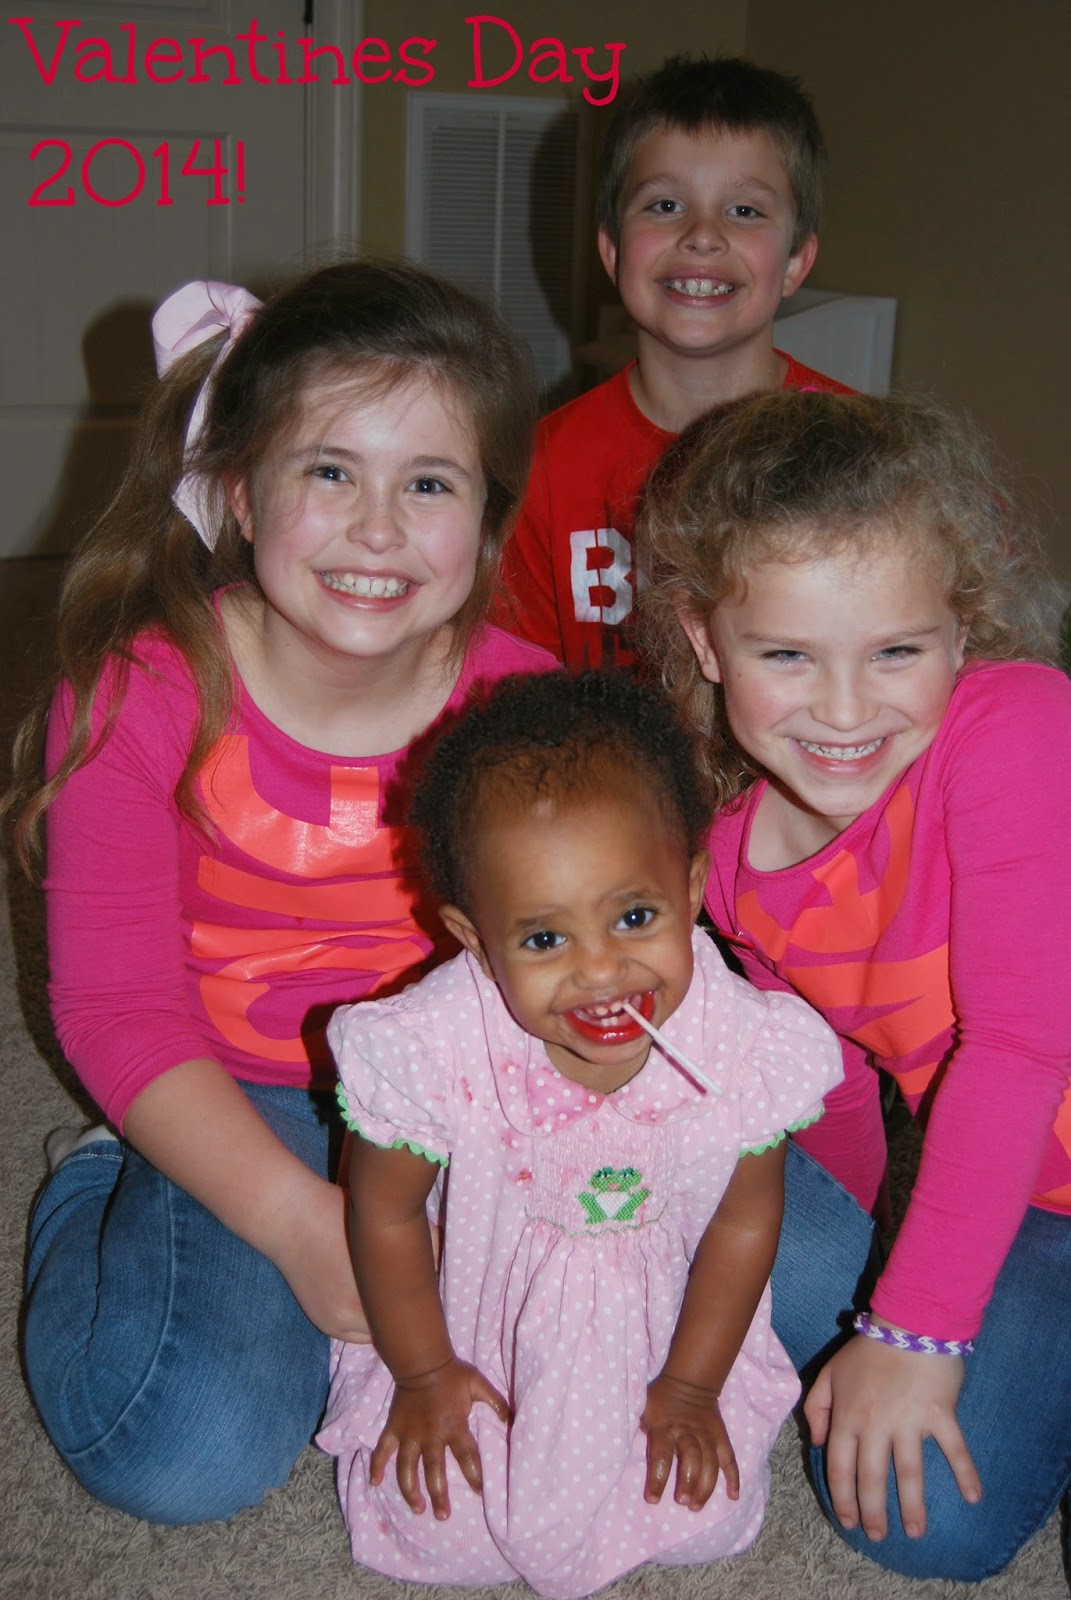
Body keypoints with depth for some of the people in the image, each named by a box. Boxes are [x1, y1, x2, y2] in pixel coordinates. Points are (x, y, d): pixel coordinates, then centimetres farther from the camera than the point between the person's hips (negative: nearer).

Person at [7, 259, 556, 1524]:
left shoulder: (525, 708, -10)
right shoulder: (138, 698, -16)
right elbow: (115, 1005, -15)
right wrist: (299, 1220, -25)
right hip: (237, 1115, -2)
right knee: (189, 1455, -20)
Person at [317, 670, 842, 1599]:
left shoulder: (747, 1045, -27)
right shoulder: (433, 1049, -31)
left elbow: (744, 1221, -8)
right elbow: (386, 1213, -12)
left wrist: (690, 1385, 0)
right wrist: (422, 1375, -1)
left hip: (667, 1327, 1)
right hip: (473, 1327, -1)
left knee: (708, 1517, -6)